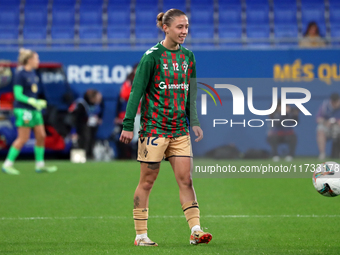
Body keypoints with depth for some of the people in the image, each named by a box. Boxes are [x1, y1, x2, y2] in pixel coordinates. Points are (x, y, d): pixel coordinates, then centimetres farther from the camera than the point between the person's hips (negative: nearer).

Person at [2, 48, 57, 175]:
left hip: (34, 109, 9)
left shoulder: (32, 73, 11)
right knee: (23, 138, -8)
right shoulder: (20, 74, -14)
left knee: (41, 136, 6)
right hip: (23, 109, -9)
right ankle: (7, 165, 0)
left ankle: (40, 165, 15)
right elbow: (18, 94, -16)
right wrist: (32, 101, -24)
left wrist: (39, 103, 13)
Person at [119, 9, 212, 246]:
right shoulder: (152, 56, -8)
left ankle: (196, 230, -5)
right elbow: (137, 91, -8)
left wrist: (194, 122, 8)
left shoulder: (188, 57, 10)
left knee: (185, 179, -2)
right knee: (147, 180, 1)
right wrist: (128, 125, -12)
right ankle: (141, 235, 8)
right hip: (154, 127, -5)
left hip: (180, 130, 5)